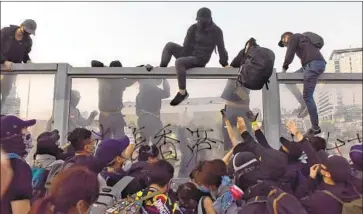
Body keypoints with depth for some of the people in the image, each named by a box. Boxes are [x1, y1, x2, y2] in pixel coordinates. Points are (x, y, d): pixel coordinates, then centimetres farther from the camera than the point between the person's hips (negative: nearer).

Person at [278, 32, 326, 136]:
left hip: (313, 64, -9)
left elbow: (289, 54, -3)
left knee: (307, 96, -11)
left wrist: (284, 68, 6)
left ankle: (315, 128, -7)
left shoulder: (293, 37, 8)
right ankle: (304, 105, 4)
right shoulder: (300, 39, 33)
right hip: (314, 64, 9)